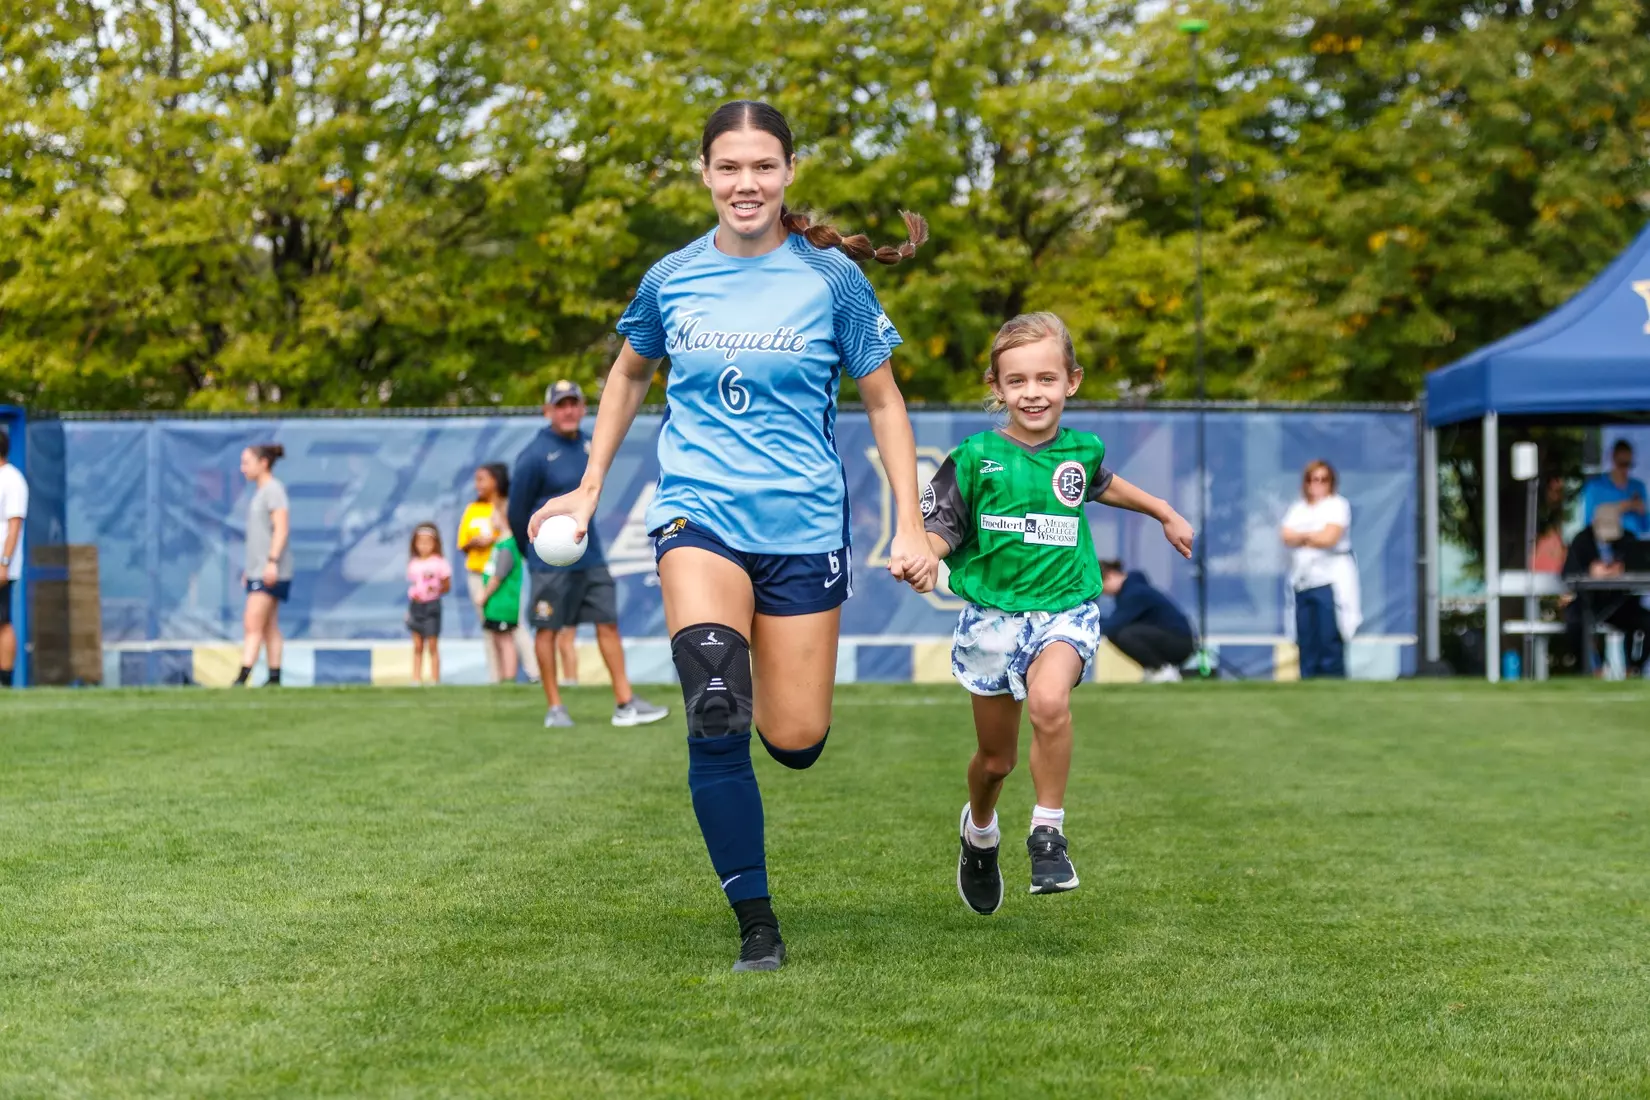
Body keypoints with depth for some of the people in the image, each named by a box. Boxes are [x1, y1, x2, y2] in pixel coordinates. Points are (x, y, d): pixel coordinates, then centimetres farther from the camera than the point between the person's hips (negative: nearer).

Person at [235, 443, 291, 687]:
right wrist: (249, 568, 24)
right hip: (257, 570, 9)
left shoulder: (274, 489, -10)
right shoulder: (260, 492, 19)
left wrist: (272, 561, -25)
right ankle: (274, 678, 9)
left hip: (271, 573, -9)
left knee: (253, 625, -14)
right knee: (269, 627, 8)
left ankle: (242, 678, -18)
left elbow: (281, 529, -18)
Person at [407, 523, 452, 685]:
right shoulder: (413, 564, 8)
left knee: (432, 645, 0)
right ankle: (416, 679, 11)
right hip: (416, 605, 4)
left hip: (432, 605, -4)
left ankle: (435, 679, 5)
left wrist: (436, 590, -20)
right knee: (417, 646, 7)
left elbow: (447, 586, -1)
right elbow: (412, 587, 11)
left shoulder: (439, 563, -5)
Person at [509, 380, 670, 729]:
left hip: (589, 555, 6)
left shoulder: (589, 445, 7)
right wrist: (532, 551, 5)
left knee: (608, 623, 3)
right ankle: (554, 709, 10)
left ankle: (625, 703, 5)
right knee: (547, 629, 2)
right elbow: (518, 511, -6)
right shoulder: (535, 455, -13)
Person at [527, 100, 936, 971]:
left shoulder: (832, 278, -2)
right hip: (698, 514, 0)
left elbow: (883, 401, 7)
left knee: (795, 742, -2)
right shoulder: (671, 279, 3)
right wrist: (588, 490, 20)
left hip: (803, 524, 0)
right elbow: (630, 375, 22)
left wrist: (908, 525, 0)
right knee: (716, 715, -22)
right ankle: (754, 921, -11)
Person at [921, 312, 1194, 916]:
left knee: (1049, 701, -33)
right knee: (996, 757, 10)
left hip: (1065, 609, 0)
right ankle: (980, 832, 44)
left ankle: (1048, 832, -17)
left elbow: (1103, 484, 26)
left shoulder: (1081, 450, 2)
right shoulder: (976, 458, -7)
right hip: (992, 613, 0)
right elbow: (939, 529, -4)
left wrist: (1166, 513, 38)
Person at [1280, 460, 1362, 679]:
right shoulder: (1297, 509, 18)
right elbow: (1286, 537, 3)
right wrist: (1313, 537, -8)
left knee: (1330, 640, -10)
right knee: (1306, 642, 3)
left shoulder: (1337, 505, 1)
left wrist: (1302, 536, 2)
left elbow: (1328, 538, -11)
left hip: (1330, 580, -5)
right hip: (1302, 580, 5)